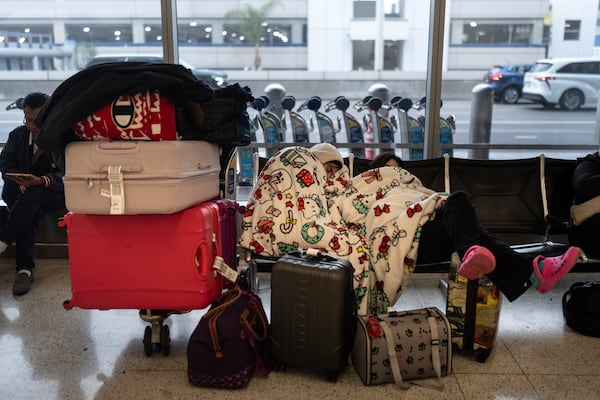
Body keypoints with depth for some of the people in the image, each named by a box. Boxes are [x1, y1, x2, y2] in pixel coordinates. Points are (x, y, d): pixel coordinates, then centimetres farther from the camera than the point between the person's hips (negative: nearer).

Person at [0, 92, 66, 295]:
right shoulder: (17, 135, 8)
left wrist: (42, 181, -33)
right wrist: (19, 181, -17)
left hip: (55, 192, -2)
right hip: (21, 191, 3)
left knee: (33, 195, -36)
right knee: (31, 210, -31)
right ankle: (24, 268, -37)